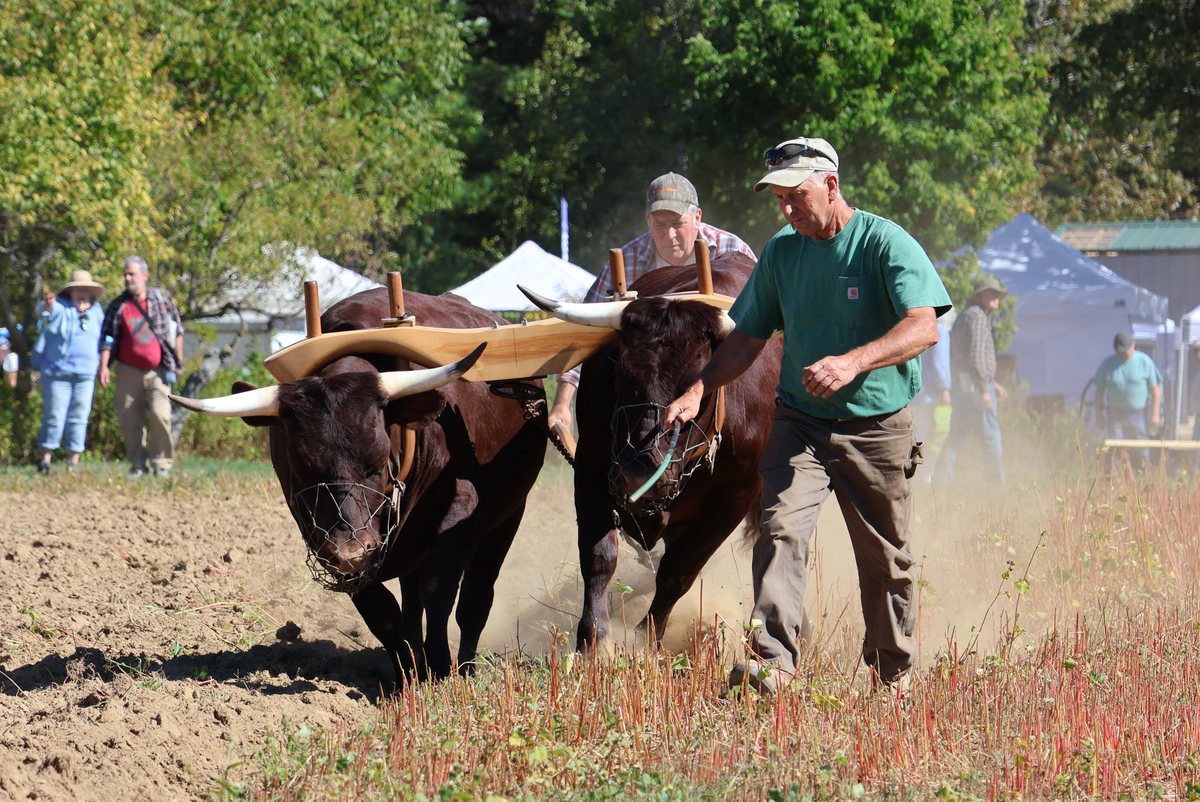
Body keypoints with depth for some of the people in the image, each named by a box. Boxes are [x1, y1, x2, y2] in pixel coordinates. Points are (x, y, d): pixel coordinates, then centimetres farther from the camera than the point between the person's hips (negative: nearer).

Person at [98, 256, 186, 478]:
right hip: (129, 370, 2)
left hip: (158, 371, -2)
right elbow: (109, 338, 4)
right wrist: (104, 366, -7)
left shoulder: (163, 298, 5)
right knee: (129, 421, 0)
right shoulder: (118, 306, 5)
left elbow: (178, 330, 10)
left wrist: (179, 360, 7)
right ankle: (137, 466, 10)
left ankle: (162, 464, -5)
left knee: (159, 414, -16)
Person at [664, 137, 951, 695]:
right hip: (799, 421, 3)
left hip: (878, 426, -3)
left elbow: (923, 328, -23)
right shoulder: (781, 254, 7)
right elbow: (748, 338, 14)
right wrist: (699, 389, -3)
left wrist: (853, 363, -38)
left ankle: (892, 674, 27)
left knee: (885, 556, 8)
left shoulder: (887, 244, -11)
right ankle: (773, 662, -27)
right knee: (781, 529, -19)